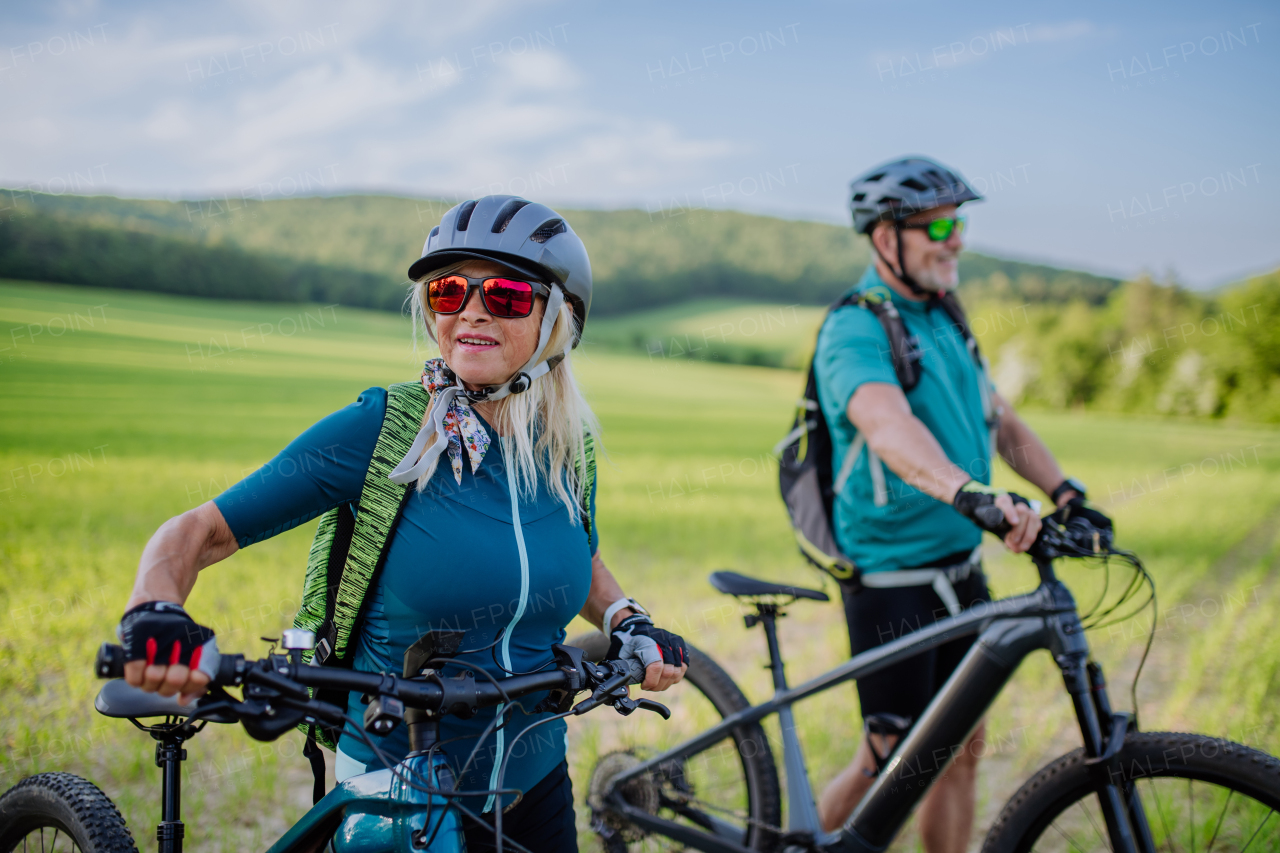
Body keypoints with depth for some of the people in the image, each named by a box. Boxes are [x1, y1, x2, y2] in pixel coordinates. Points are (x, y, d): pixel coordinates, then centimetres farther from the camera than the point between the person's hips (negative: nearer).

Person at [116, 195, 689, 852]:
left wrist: (626, 620, -2)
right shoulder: (375, 431, -16)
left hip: (535, 786, 4)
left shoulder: (567, 442, -3)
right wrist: (153, 609, -35)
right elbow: (200, 532, -15)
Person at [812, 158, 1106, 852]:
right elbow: (889, 428, -36)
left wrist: (1063, 489, -4)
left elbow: (1000, 422, 12)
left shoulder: (943, 321, 11)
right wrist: (971, 494, -52)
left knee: (960, 751, 12)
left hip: (960, 569, 8)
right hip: (891, 578, -8)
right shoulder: (856, 331, -17)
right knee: (893, 760, 0)